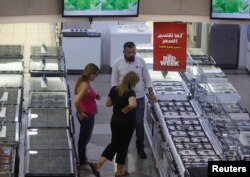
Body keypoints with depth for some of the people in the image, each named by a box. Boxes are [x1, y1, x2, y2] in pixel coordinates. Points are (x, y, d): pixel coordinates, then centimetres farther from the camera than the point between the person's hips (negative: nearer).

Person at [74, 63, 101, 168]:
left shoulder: (86, 83, 5)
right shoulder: (85, 85, -24)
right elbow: (76, 101, -32)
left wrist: (96, 96, 2)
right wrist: (80, 113, -18)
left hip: (89, 115, 10)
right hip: (86, 115, -10)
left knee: (85, 137, 21)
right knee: (84, 138, 4)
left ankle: (83, 160, 35)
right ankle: (82, 162, 17)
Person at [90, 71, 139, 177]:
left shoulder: (114, 89, -3)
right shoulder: (130, 92, -22)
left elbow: (108, 104, 6)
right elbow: (132, 104, -41)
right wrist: (126, 109, -23)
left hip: (115, 120, 6)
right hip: (127, 122, -6)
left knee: (114, 143, 18)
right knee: (123, 145, 10)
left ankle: (98, 164, 6)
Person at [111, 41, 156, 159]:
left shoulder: (141, 61, -6)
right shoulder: (118, 63, -8)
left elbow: (147, 78, 2)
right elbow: (114, 81, -1)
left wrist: (151, 93, -1)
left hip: (139, 98, 0)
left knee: (139, 123, 6)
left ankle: (140, 148, 19)